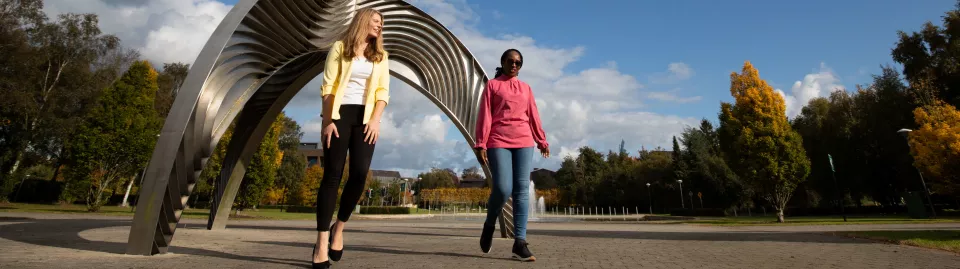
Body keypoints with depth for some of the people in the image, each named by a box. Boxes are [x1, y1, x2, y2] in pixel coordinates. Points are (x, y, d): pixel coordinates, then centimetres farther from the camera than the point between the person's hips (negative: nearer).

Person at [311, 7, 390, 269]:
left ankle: (339, 227, 10)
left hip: (365, 118, 3)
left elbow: (383, 91, 7)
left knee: (360, 173, -12)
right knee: (332, 175, -6)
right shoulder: (340, 48, 7)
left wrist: (376, 120, -7)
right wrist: (328, 120, -9)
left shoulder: (380, 56, 16)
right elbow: (328, 87, 0)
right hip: (339, 114, -2)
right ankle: (322, 242, -4)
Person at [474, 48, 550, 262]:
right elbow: (485, 115, 0)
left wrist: (542, 141, 15)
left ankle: (519, 242, -4)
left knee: (522, 190, -5)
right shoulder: (492, 85, 8)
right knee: (503, 189, -14)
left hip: (523, 142, 4)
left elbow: (533, 116, 18)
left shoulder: (525, 88, 18)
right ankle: (489, 225, 15)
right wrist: (481, 144, -8)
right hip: (498, 142, -3)